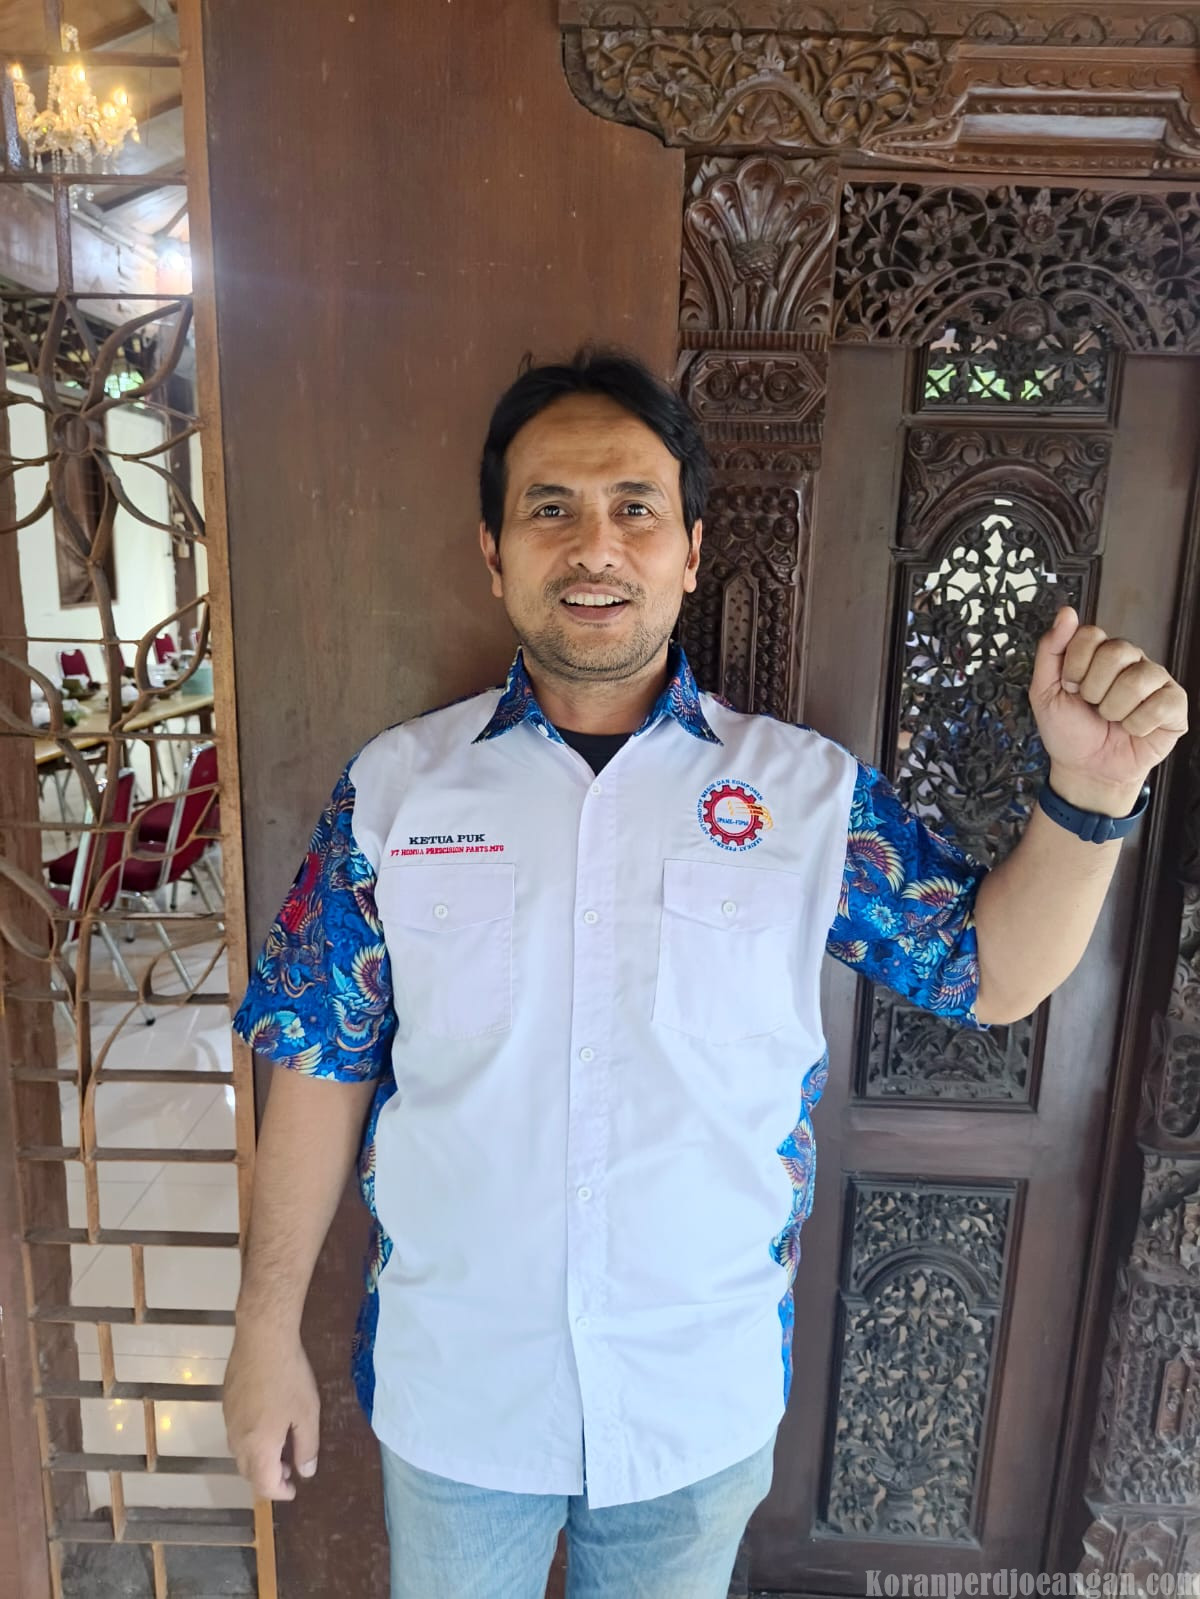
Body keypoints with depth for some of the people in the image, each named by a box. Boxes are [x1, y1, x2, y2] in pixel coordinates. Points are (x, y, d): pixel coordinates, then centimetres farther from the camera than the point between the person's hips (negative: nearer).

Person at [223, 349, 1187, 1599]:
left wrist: (1090, 790, -20)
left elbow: (993, 973, -4)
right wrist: (268, 1331, -1)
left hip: (704, 1401, 1)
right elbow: (323, 1070, -6)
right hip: (451, 1393, 1)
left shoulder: (809, 789, -10)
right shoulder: (393, 788, -10)